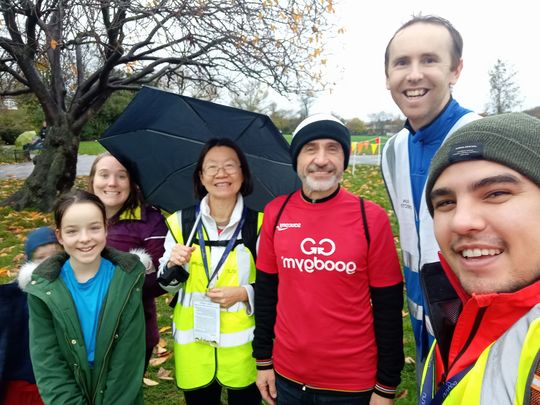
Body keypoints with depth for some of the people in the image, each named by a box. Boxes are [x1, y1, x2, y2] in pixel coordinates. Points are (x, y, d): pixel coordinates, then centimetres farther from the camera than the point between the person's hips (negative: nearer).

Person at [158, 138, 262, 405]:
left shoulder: (259, 224, -9)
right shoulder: (181, 222, -3)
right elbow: (167, 285, 6)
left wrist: (245, 293, -18)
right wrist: (172, 265, -14)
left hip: (243, 345, -1)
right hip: (192, 344, 2)